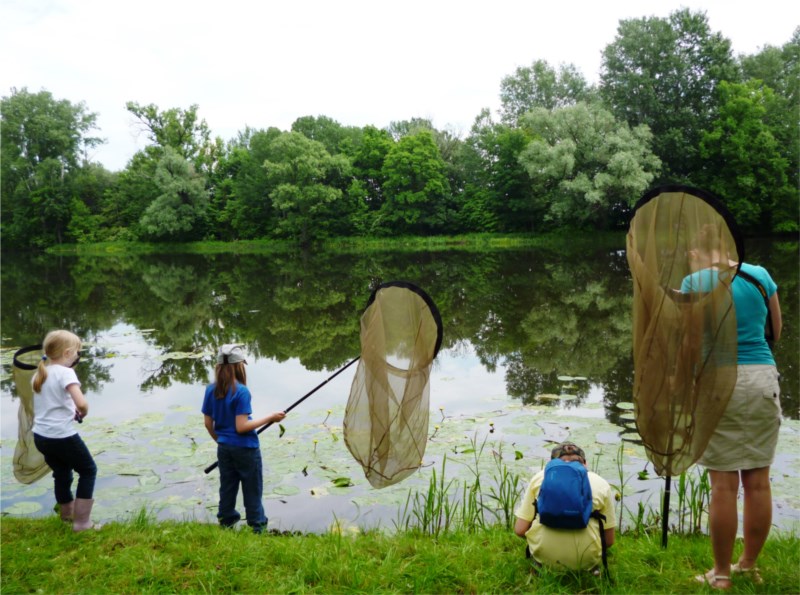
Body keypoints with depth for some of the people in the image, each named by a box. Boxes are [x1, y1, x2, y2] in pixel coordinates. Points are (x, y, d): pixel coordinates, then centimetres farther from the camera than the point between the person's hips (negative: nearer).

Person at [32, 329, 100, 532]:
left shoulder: (38, 375, 10)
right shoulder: (65, 373, -16)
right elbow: (82, 403, -29)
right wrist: (83, 413, -7)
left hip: (40, 436, 8)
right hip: (62, 436, -8)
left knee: (61, 473, 25)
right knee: (88, 470, 10)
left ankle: (67, 515, 42)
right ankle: (82, 521, 10)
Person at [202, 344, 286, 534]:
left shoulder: (211, 390, -2)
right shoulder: (241, 391, -21)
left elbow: (208, 423, 4)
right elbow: (241, 427, -23)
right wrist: (270, 418, -17)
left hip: (224, 447, 6)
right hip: (245, 448, -6)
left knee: (227, 486, 19)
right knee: (252, 489, 9)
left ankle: (226, 521, 31)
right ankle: (257, 525, 20)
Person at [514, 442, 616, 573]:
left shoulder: (540, 477, 9)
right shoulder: (601, 484, 9)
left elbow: (520, 530, 5)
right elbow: (609, 540, 10)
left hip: (544, 558, -1)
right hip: (585, 561, 1)